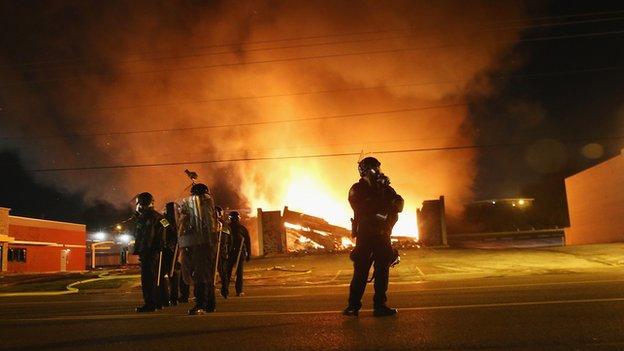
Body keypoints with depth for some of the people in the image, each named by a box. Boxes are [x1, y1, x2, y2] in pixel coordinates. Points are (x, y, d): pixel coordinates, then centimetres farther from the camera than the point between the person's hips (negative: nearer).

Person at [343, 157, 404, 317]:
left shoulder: (384, 188, 11)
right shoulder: (357, 189, 0)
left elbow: (399, 205, 2)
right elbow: (362, 210, -14)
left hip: (382, 234, 4)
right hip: (365, 235, -4)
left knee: (382, 270, 5)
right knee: (361, 271, -5)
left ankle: (380, 305, 12)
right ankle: (353, 305, 3)